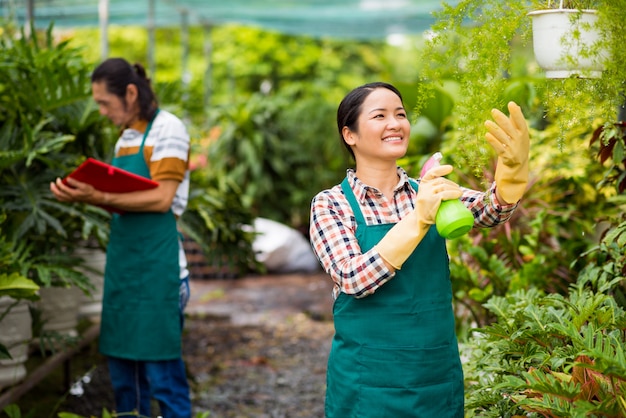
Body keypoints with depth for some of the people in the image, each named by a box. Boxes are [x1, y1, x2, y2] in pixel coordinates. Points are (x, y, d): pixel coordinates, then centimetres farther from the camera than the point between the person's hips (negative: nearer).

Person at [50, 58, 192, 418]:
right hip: (122, 260, 8)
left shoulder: (167, 128, -7)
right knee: (123, 371, 12)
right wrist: (82, 196, -1)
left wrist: (98, 198, -21)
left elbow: (161, 199, -16)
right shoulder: (126, 136, 16)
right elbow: (124, 201, 16)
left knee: (162, 372, -3)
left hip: (157, 263, -8)